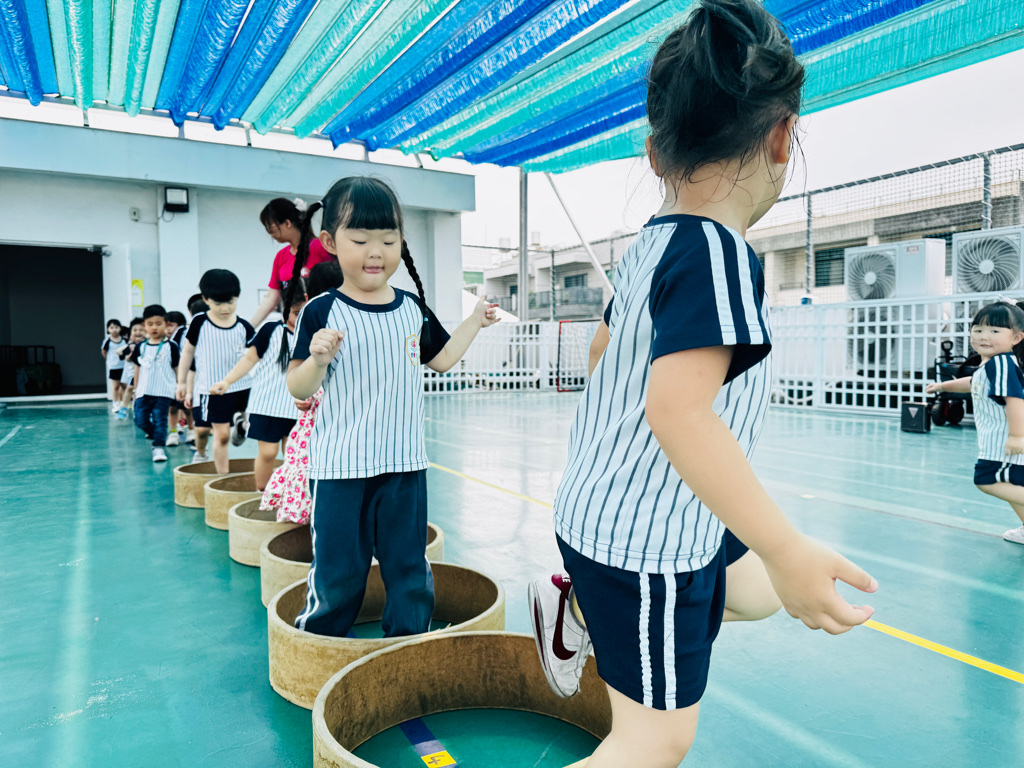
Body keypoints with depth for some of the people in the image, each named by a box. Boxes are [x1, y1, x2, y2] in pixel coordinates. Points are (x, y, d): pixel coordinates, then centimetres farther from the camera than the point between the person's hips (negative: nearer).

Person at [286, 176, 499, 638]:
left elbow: (441, 358, 19)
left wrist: (475, 321, 15)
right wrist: (317, 359, -29)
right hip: (341, 467, -4)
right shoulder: (322, 313, -9)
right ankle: (319, 644, 34)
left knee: (409, 563, 16)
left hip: (404, 463, 4)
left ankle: (409, 640, 36)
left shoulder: (412, 308, 4)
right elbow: (298, 389, -10)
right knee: (338, 568, 10)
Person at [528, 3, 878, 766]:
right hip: (644, 539, -9)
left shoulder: (649, 244, 3)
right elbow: (678, 409, -34)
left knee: (759, 591, 25)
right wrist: (784, 547, -34)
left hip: (610, 515, 9)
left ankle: (576, 607, 24)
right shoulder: (716, 253, -23)